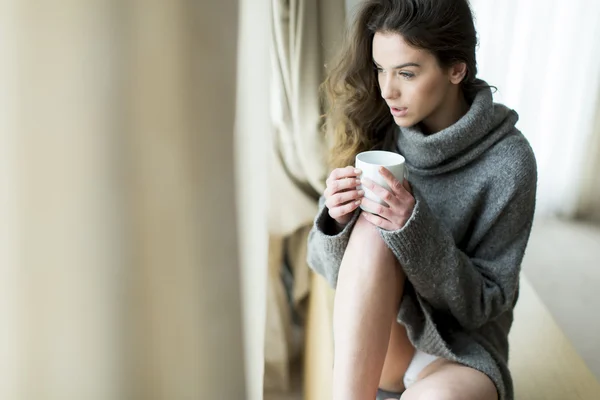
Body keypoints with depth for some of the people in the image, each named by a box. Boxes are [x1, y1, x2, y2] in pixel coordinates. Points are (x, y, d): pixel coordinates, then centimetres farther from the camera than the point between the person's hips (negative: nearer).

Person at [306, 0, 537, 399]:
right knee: (372, 229, -28)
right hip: (376, 336, 3)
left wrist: (415, 230, -27)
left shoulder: (507, 161, -15)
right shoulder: (375, 133, -6)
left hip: (458, 345, -3)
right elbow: (336, 270, 0)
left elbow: (486, 301, -11)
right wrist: (337, 220, -23)